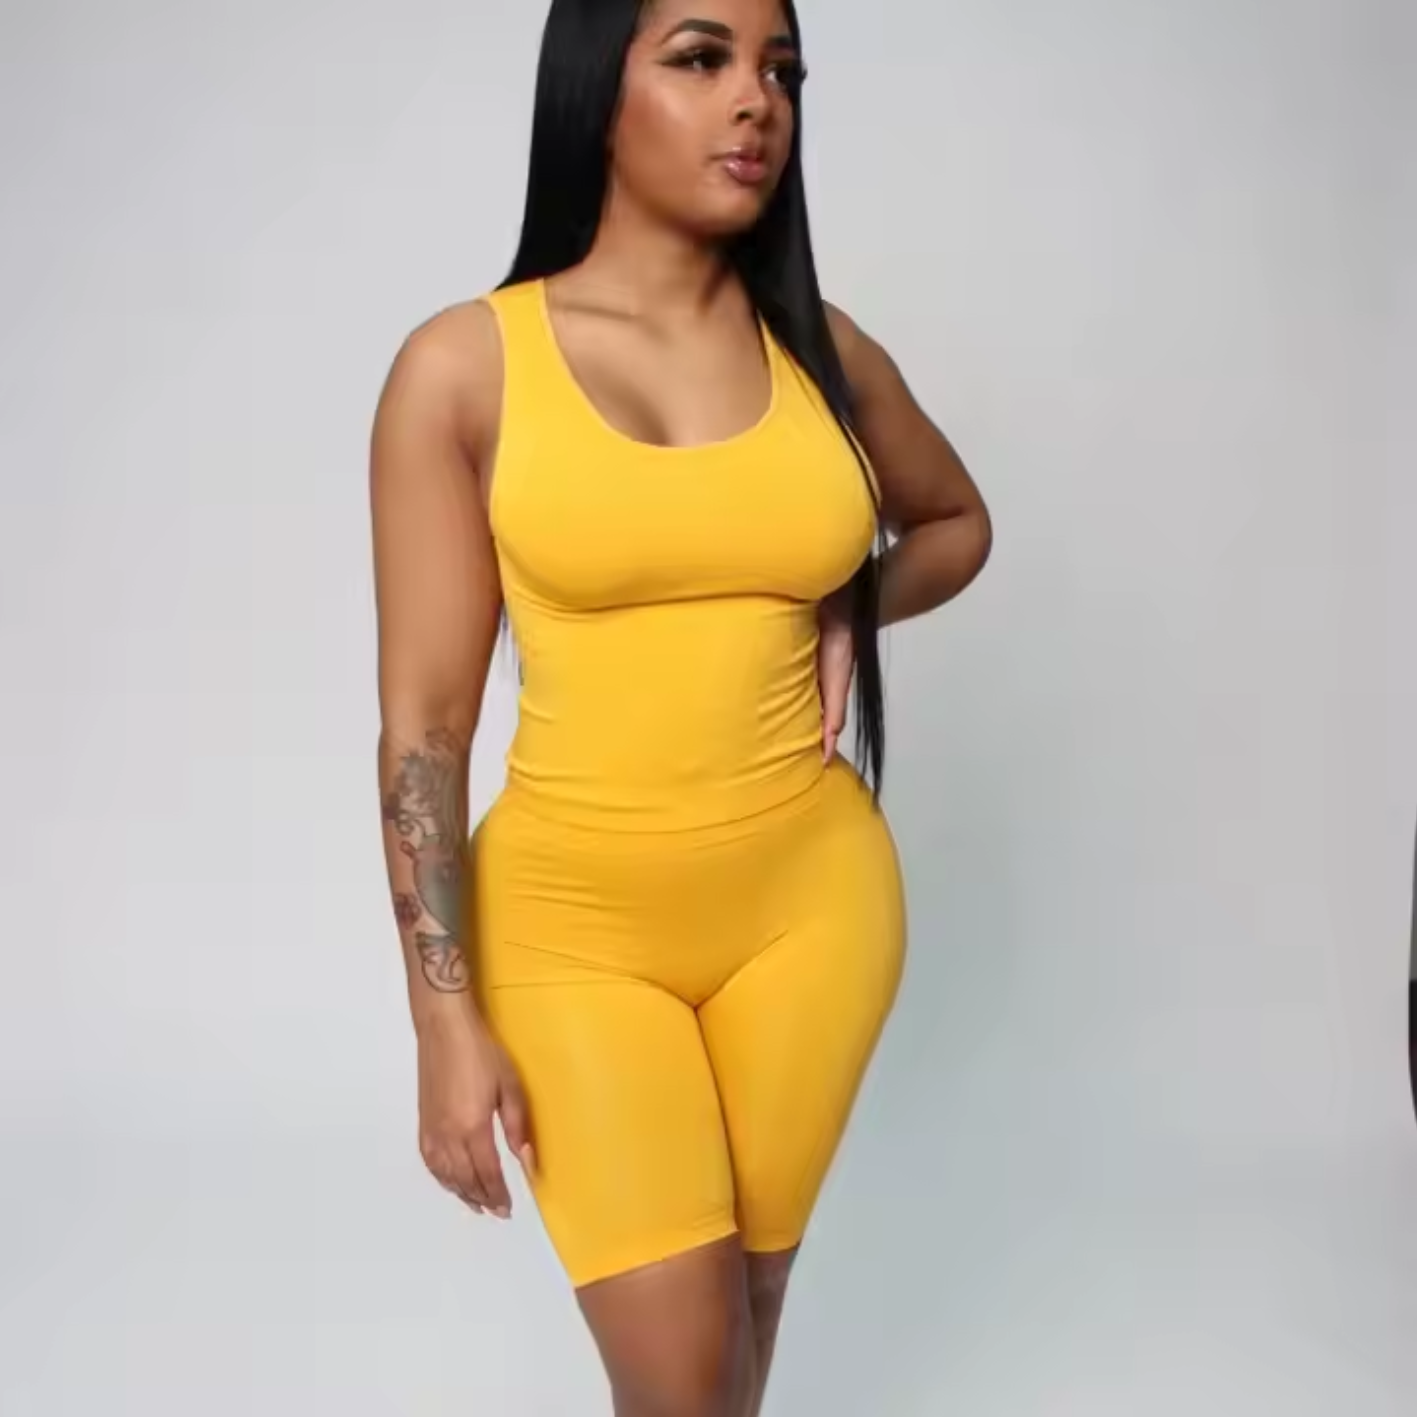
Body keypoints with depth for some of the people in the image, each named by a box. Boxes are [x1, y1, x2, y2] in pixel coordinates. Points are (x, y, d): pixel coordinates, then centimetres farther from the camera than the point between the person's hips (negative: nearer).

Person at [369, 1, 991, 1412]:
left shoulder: (823, 350, 1)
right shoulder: (462, 366, -8)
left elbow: (956, 522, 21)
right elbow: (424, 718, -8)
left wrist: (849, 611, 0)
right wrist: (446, 1017, -10)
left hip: (809, 896, 3)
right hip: (573, 916, -3)